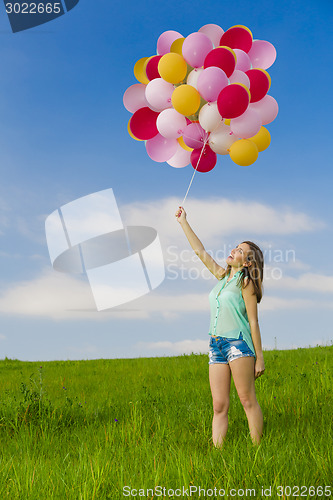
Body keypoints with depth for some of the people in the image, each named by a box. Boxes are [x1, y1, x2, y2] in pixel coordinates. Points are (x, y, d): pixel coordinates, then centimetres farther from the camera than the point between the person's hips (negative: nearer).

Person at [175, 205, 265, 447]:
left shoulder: (246, 282, -1)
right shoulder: (223, 277, 17)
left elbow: (253, 322, -5)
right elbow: (201, 252, 21)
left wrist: (260, 357, -7)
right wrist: (183, 222, 22)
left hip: (238, 342, -6)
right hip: (217, 345, 7)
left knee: (248, 400, -7)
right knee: (219, 406, 1)